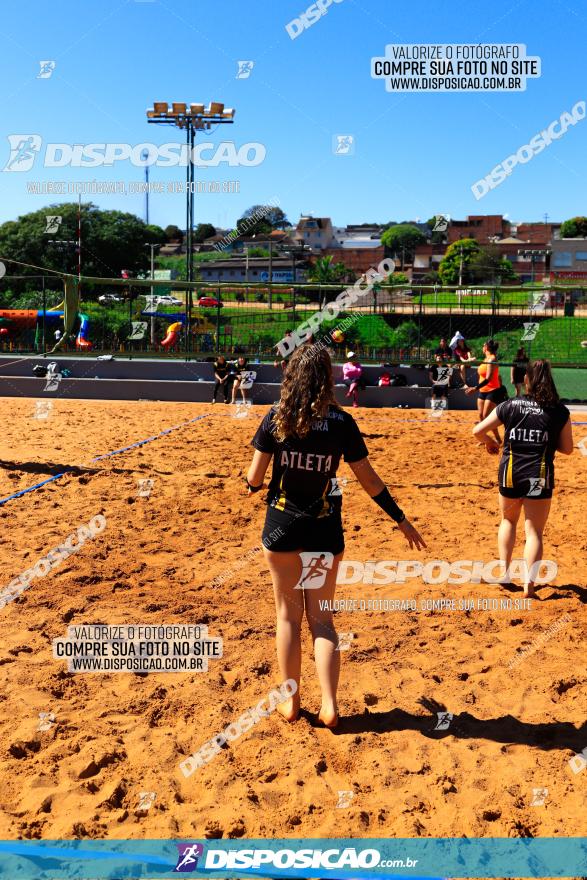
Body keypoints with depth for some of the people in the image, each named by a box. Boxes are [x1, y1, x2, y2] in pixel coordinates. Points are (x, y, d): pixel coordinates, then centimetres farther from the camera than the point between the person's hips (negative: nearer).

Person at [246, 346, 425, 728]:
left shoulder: (276, 418, -6)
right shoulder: (341, 422, -6)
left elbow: (255, 478, -4)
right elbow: (369, 480, -2)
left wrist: (252, 485, 21)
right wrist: (402, 520, 8)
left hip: (283, 527, 0)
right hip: (324, 531, 0)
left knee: (289, 614, 13)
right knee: (321, 617, 13)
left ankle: (291, 702, 23)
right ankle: (329, 706, 10)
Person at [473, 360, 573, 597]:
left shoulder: (510, 406, -2)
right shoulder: (559, 411, -2)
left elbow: (478, 430, 2)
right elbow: (567, 448, 3)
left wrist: (489, 442, 22)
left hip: (510, 473, 1)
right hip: (540, 476, -1)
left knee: (508, 521, 24)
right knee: (534, 532, 5)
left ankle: (504, 571, 21)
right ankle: (529, 584, -3)